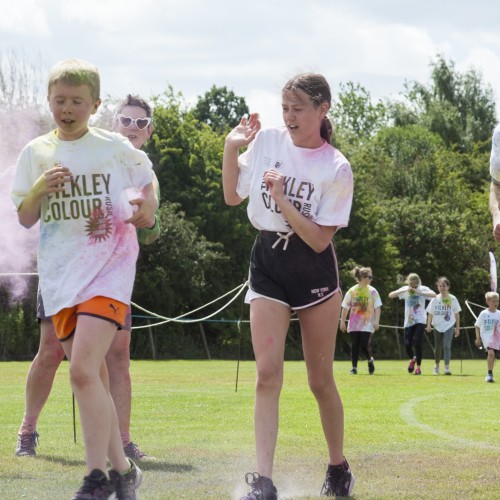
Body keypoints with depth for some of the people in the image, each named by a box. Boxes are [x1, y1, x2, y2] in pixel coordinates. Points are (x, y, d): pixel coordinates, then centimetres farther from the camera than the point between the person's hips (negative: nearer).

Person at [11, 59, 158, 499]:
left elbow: (146, 177, 19)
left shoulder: (115, 148, 0)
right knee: (93, 378, 8)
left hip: (109, 268, -4)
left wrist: (145, 210, 0)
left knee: (83, 369, -20)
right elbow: (25, 219, 7)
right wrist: (39, 189, -12)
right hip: (59, 274, 4)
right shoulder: (36, 153, 7)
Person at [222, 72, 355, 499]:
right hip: (267, 263, 2)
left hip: (314, 271, -2)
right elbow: (233, 196, 10)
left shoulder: (336, 168, -11)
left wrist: (282, 200, -23)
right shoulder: (267, 140, -1)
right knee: (267, 373, -10)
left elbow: (319, 239, -14)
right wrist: (232, 149, -1)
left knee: (321, 379, 5)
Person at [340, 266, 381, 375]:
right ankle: (354, 367, 4)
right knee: (355, 345, -2)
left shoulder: (372, 291, 1)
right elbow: (345, 307, 7)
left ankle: (370, 360, 16)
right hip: (354, 323, 1)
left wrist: (376, 321, -11)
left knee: (365, 344, -11)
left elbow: (377, 307, -1)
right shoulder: (352, 291, 2)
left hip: (367, 323, -1)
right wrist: (342, 322, 4)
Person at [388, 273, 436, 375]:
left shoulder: (423, 289, -5)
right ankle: (412, 359, 30)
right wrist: (404, 291, -18)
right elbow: (390, 295, -5)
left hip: (420, 321, -3)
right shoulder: (405, 289, 3)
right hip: (408, 321, 3)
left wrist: (419, 292, -30)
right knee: (407, 344, -3)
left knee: (417, 342, -16)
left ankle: (418, 366, -2)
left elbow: (434, 295, -23)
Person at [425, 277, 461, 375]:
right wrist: (428, 325, -8)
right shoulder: (435, 299, 2)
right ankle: (437, 366, 32)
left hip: (449, 326, -2)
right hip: (437, 326, 2)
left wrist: (457, 327, 5)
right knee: (438, 348, 12)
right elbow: (430, 313, 4)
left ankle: (447, 367, -23)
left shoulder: (452, 299, 0)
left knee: (447, 346, -17)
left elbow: (457, 314, 6)